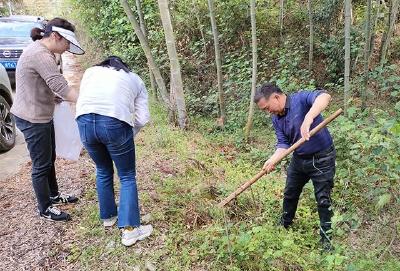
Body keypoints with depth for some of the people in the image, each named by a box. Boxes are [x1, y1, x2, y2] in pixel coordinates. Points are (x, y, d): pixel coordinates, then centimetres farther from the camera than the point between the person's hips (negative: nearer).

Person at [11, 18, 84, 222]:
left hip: (41, 115, 10)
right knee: (41, 164, 4)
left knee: (49, 159, 22)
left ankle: (54, 195, 40)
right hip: (32, 119, -10)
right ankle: (45, 209, 21)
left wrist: (55, 98, -1)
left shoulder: (41, 51, 10)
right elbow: (61, 87, -29)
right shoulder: (40, 54, -23)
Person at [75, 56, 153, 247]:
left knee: (103, 171, 24)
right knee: (127, 177, 12)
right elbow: (143, 118, 13)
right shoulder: (135, 79, 25)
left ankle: (108, 216, 38)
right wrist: (129, 135, 27)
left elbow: (81, 99, 17)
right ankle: (129, 229, 10)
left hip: (84, 121, 3)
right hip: (115, 123, -3)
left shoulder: (91, 71, 30)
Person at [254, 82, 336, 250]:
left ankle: (326, 237, 21)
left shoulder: (301, 99, -21)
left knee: (323, 199, 1)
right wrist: (273, 160, -24)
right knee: (290, 194, 20)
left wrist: (308, 118, -55)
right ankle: (285, 225, 44)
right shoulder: (276, 119, 0)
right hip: (299, 159, 8)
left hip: (322, 159, -7)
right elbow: (283, 143, -5)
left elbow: (325, 96, -39)